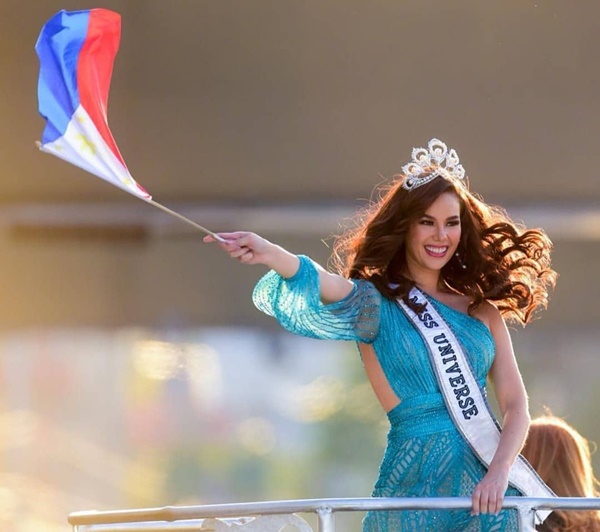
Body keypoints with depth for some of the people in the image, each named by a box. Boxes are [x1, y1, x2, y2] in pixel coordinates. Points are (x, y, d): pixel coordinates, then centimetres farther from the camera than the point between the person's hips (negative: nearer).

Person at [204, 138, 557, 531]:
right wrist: (271, 255, -42)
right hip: (416, 487, -3)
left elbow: (515, 404, 7)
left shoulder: (482, 310, 11)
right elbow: (325, 286, -21)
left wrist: (499, 472, -11)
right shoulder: (376, 304, 0)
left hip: (486, 491, 3)